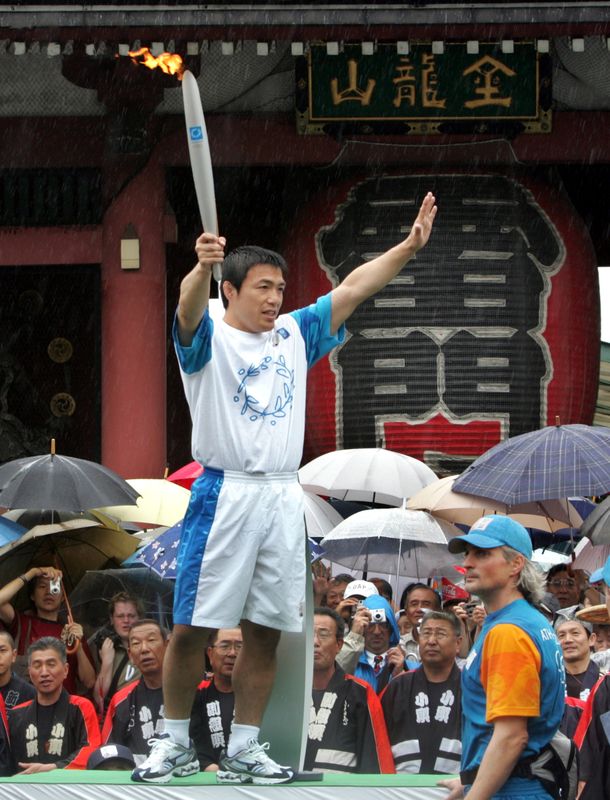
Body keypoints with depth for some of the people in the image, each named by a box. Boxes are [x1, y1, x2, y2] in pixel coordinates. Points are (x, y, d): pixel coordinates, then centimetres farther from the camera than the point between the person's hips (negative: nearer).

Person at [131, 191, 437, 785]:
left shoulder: (295, 336, 15)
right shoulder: (210, 341, -1)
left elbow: (354, 288, 13)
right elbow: (189, 309, -23)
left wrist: (409, 246, 1)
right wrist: (202, 267, -45)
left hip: (283, 498, 5)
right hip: (224, 493, -5)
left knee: (265, 631, 5)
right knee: (191, 628, -5)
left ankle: (243, 750, 11)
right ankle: (175, 744, 6)